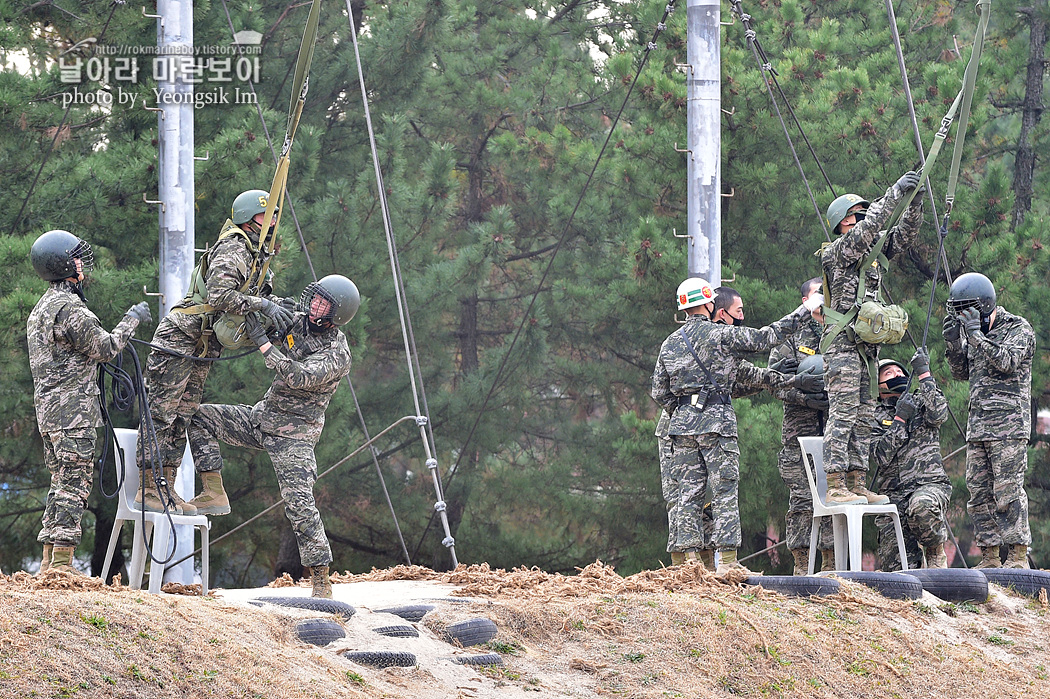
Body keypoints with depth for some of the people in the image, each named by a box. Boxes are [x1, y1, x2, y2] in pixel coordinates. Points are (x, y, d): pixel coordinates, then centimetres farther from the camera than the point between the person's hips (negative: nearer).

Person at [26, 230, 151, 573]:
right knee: (74, 483, -10)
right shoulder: (69, 307, -14)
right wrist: (131, 320, -2)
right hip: (72, 411, -10)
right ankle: (62, 561, -15)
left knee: (61, 482, 13)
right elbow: (104, 348, -15)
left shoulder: (41, 308, 19)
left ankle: (49, 561, 12)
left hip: (48, 408, 10)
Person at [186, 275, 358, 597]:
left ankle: (321, 582, -12)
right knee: (200, 417, -1)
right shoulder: (297, 321, 3)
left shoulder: (336, 355, -18)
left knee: (300, 502, -15)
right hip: (262, 416, 8)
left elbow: (298, 377, -33)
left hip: (293, 433, -8)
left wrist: (262, 341, -35)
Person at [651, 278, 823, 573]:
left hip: (682, 422, 5)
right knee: (724, 489, -4)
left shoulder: (669, 344, 11)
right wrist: (801, 313, 9)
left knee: (688, 492, 5)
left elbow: (659, 392, 12)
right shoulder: (721, 334, -5)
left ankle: (691, 557, 2)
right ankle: (728, 561, -9)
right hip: (716, 421, -5)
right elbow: (765, 338, -2)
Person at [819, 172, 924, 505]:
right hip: (842, 343, -9)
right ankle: (836, 487, -15)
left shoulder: (872, 250, 16)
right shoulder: (837, 252, -8)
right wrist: (895, 193, -21)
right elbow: (868, 228, -21)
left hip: (867, 346, 9)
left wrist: (915, 203, -3)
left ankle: (857, 485, 10)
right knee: (843, 414, -12)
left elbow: (902, 235, 13)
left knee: (863, 416, 8)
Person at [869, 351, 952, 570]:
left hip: (930, 484, -1)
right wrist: (900, 419, -9)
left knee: (921, 505, -41)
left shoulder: (921, 404, 14)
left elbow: (938, 415, -11)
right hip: (893, 493, 1)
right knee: (896, 568, -14)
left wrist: (924, 375, -8)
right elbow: (881, 457, -4)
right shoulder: (874, 418, 11)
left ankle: (936, 552, -11)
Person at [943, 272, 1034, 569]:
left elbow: (1007, 361, -19)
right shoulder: (972, 330, 17)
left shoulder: (1018, 329, -3)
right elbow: (962, 372, 18)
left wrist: (976, 335, -22)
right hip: (978, 427, 7)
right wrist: (953, 341, 2)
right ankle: (989, 557, 6)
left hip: (1009, 425, -7)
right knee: (979, 492, 3)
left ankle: (1018, 556, -9)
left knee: (1008, 491, -11)